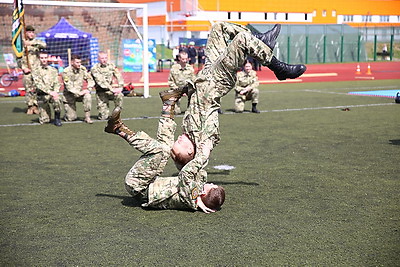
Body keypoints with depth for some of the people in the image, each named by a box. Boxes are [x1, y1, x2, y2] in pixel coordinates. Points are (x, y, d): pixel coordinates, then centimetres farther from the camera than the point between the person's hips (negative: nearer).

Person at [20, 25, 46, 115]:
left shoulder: (36, 42, 7)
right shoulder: (22, 43, 7)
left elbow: (44, 45, -17)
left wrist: (32, 43, -29)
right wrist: (23, 68, -5)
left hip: (37, 69, 0)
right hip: (27, 71, 0)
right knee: (28, 89, 0)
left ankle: (35, 106, 7)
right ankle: (30, 106, 5)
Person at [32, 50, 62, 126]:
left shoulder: (53, 70, 11)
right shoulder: (35, 71, 2)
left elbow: (57, 83, 3)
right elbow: (38, 84, -12)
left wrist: (55, 92, -20)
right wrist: (49, 92, -27)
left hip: (53, 94, 1)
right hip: (42, 95, -1)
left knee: (56, 100, -37)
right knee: (44, 121, -6)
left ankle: (57, 118, -12)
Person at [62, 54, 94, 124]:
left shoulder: (82, 69, -3)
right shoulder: (66, 71, -16)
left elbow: (90, 80, -1)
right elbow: (69, 87, -21)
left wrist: (88, 89, -20)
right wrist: (79, 93, -29)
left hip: (80, 93, 3)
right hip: (69, 95, -3)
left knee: (88, 96, -32)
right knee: (71, 118, -9)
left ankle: (87, 117, -20)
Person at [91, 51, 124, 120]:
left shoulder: (111, 66, 3)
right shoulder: (95, 69, -11)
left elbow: (119, 77, -2)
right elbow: (101, 82, -21)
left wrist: (120, 87, -21)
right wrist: (112, 89, -31)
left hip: (110, 91, 3)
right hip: (101, 93, -3)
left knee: (120, 95, -31)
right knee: (104, 117, -12)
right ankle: (103, 113, 26)